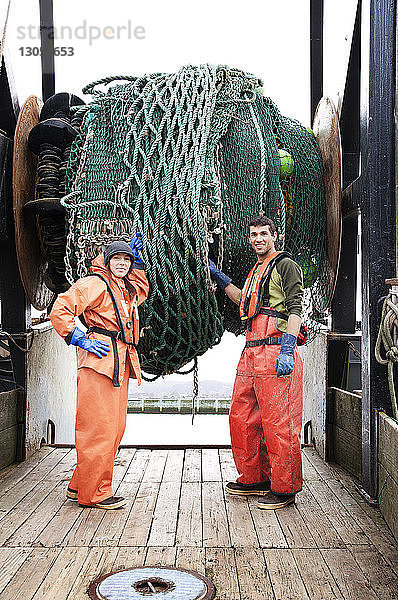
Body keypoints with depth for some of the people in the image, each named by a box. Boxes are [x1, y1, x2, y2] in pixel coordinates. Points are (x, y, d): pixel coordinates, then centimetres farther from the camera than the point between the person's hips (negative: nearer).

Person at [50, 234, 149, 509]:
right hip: (100, 361, -9)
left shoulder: (126, 289, 22)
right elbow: (60, 311, -11)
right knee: (99, 428, -8)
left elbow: (143, 291, 45)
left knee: (114, 428, 9)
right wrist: (81, 340, -12)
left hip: (120, 364, 9)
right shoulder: (96, 284, -4)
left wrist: (136, 260, 31)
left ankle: (80, 486, 19)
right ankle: (94, 493, 2)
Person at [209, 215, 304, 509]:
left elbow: (295, 308, -12)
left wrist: (287, 350, -21)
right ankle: (255, 479, 24)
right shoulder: (257, 270, 24)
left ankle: (284, 488, 3)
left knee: (277, 422, -7)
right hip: (251, 353, 9)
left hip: (276, 351, -9)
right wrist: (219, 276, 34)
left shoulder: (285, 265, -2)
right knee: (242, 418, 12)